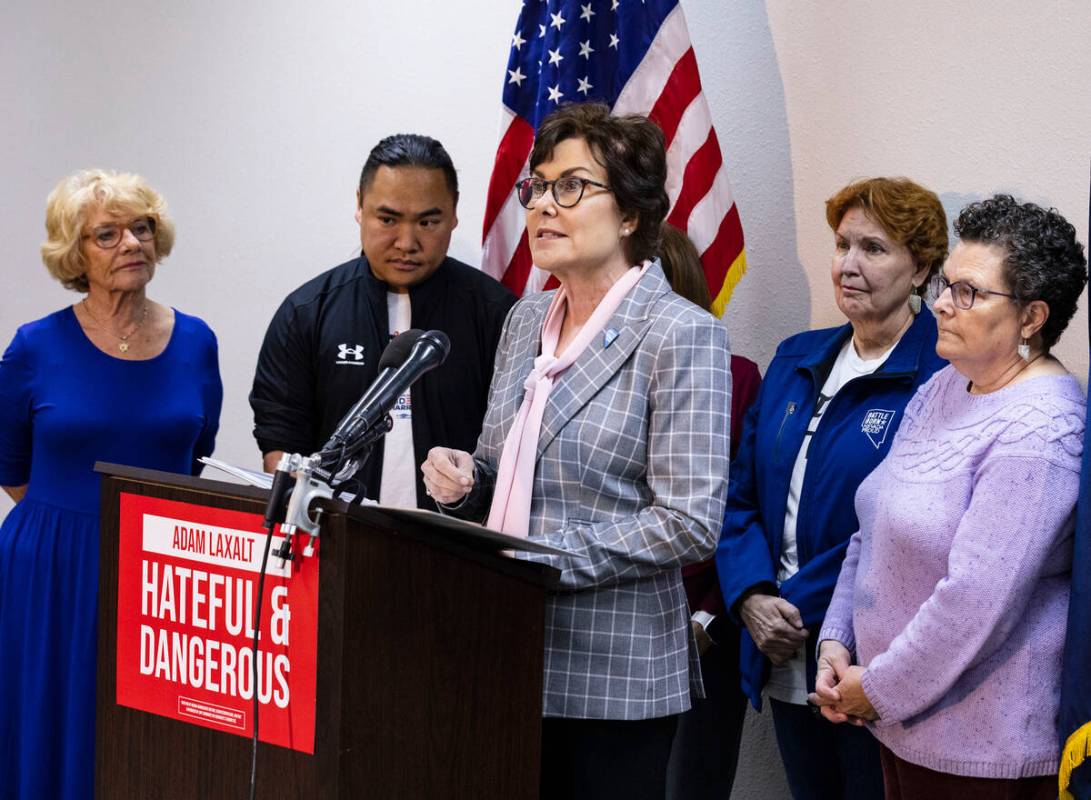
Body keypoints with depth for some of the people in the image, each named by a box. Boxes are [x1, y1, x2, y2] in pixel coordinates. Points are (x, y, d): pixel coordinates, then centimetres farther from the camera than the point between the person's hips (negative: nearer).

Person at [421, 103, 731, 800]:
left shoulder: (682, 335, -11)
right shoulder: (527, 320, 12)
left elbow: (690, 522, -17)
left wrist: (542, 559, -18)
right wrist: (468, 479, 0)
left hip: (613, 674, -6)